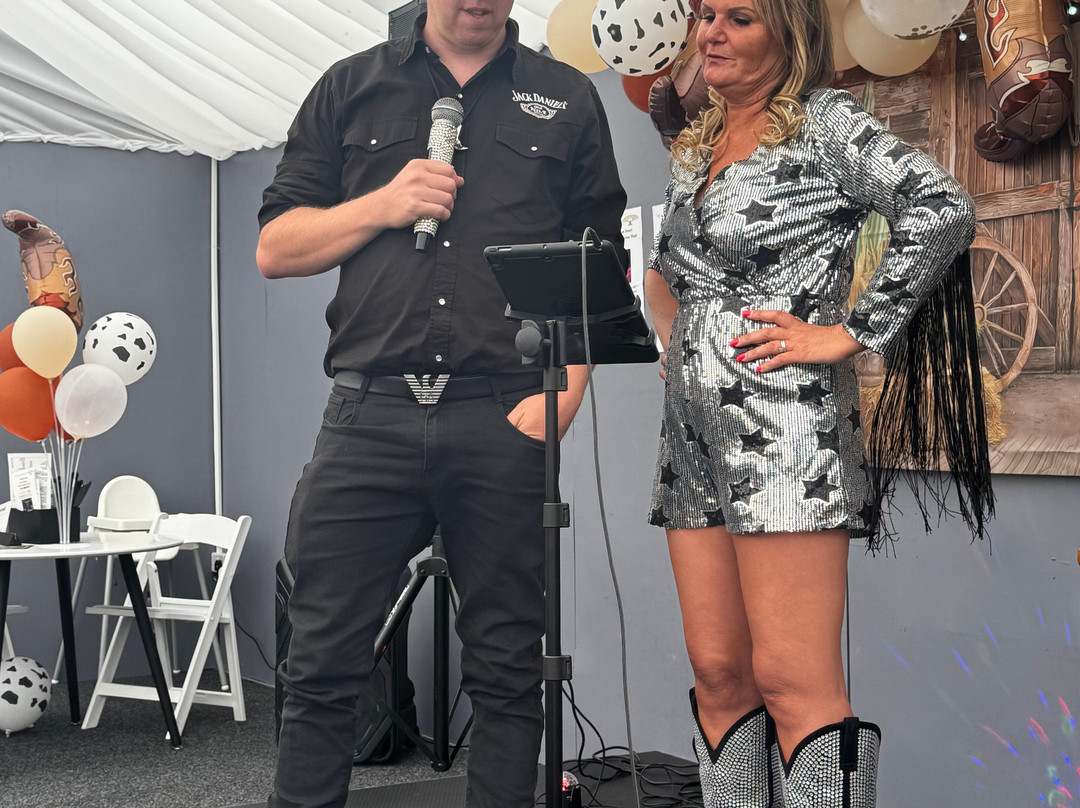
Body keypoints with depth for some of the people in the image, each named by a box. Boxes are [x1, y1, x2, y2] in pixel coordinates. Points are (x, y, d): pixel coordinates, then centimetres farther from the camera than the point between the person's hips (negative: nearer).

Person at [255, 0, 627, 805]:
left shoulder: (567, 100, 13)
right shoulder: (351, 89, 15)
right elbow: (276, 249, 13)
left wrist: (565, 392, -6)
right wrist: (383, 205, -4)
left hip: (506, 421, 0)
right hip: (369, 414, 1)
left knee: (508, 669, 6)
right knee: (323, 664, 2)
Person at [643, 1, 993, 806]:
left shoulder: (824, 120, -1)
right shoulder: (696, 144, 19)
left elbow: (945, 207, -16)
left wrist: (849, 333, -16)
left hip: (782, 431, -7)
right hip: (693, 433, 7)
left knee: (792, 683, -9)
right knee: (718, 672, 8)